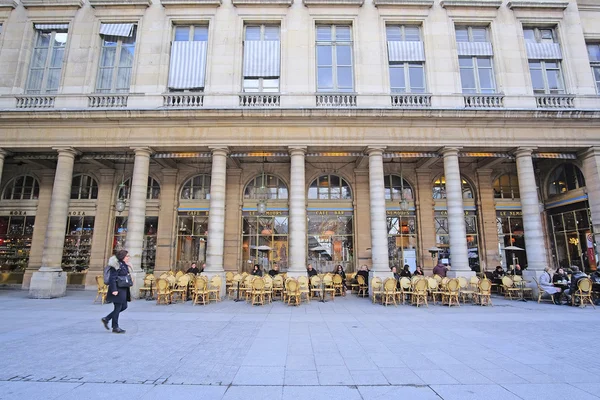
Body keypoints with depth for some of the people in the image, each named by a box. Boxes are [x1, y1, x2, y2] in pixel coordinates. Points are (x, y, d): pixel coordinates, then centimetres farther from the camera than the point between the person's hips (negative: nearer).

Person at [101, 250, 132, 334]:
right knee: (118, 308, 0)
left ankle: (106, 319, 25)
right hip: (118, 290, -10)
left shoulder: (124, 265, 14)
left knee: (124, 306, 13)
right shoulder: (116, 265, -16)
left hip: (123, 289, 10)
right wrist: (114, 290, -24)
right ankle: (115, 327, 12)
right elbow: (112, 278, -21)